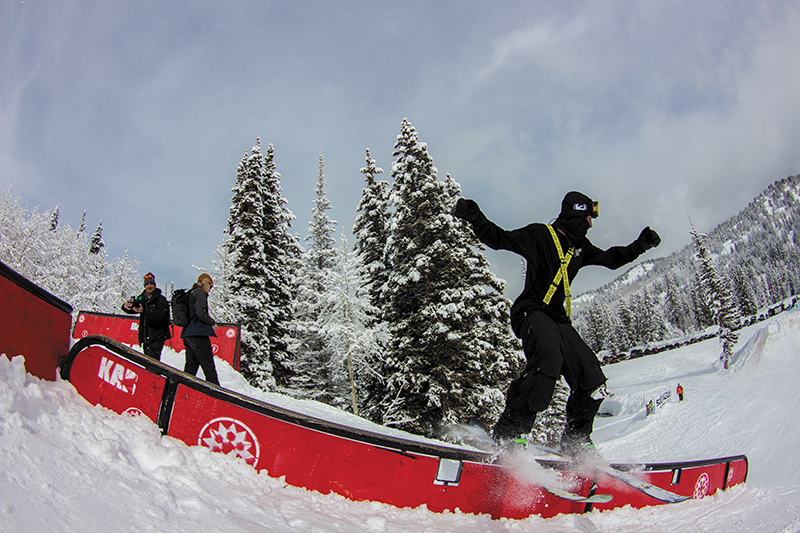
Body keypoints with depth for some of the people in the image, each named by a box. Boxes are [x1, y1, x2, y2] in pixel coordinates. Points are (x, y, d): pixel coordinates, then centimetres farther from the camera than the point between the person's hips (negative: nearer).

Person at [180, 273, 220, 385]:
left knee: (191, 363, 11)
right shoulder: (200, 293, -6)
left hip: (187, 333, 9)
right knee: (208, 364, -7)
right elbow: (201, 313, -18)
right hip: (198, 334, -9)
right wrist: (212, 322, -4)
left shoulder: (190, 294, 20)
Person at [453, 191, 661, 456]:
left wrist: (640, 245, 25)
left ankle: (576, 442, 19)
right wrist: (474, 217, -17)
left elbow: (611, 259, 34)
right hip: (532, 312, -8)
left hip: (558, 319, 8)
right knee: (548, 357, -38)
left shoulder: (580, 246, 21)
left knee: (593, 383, -1)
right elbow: (499, 239, -4)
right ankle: (509, 433, -37)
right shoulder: (540, 234, 1)